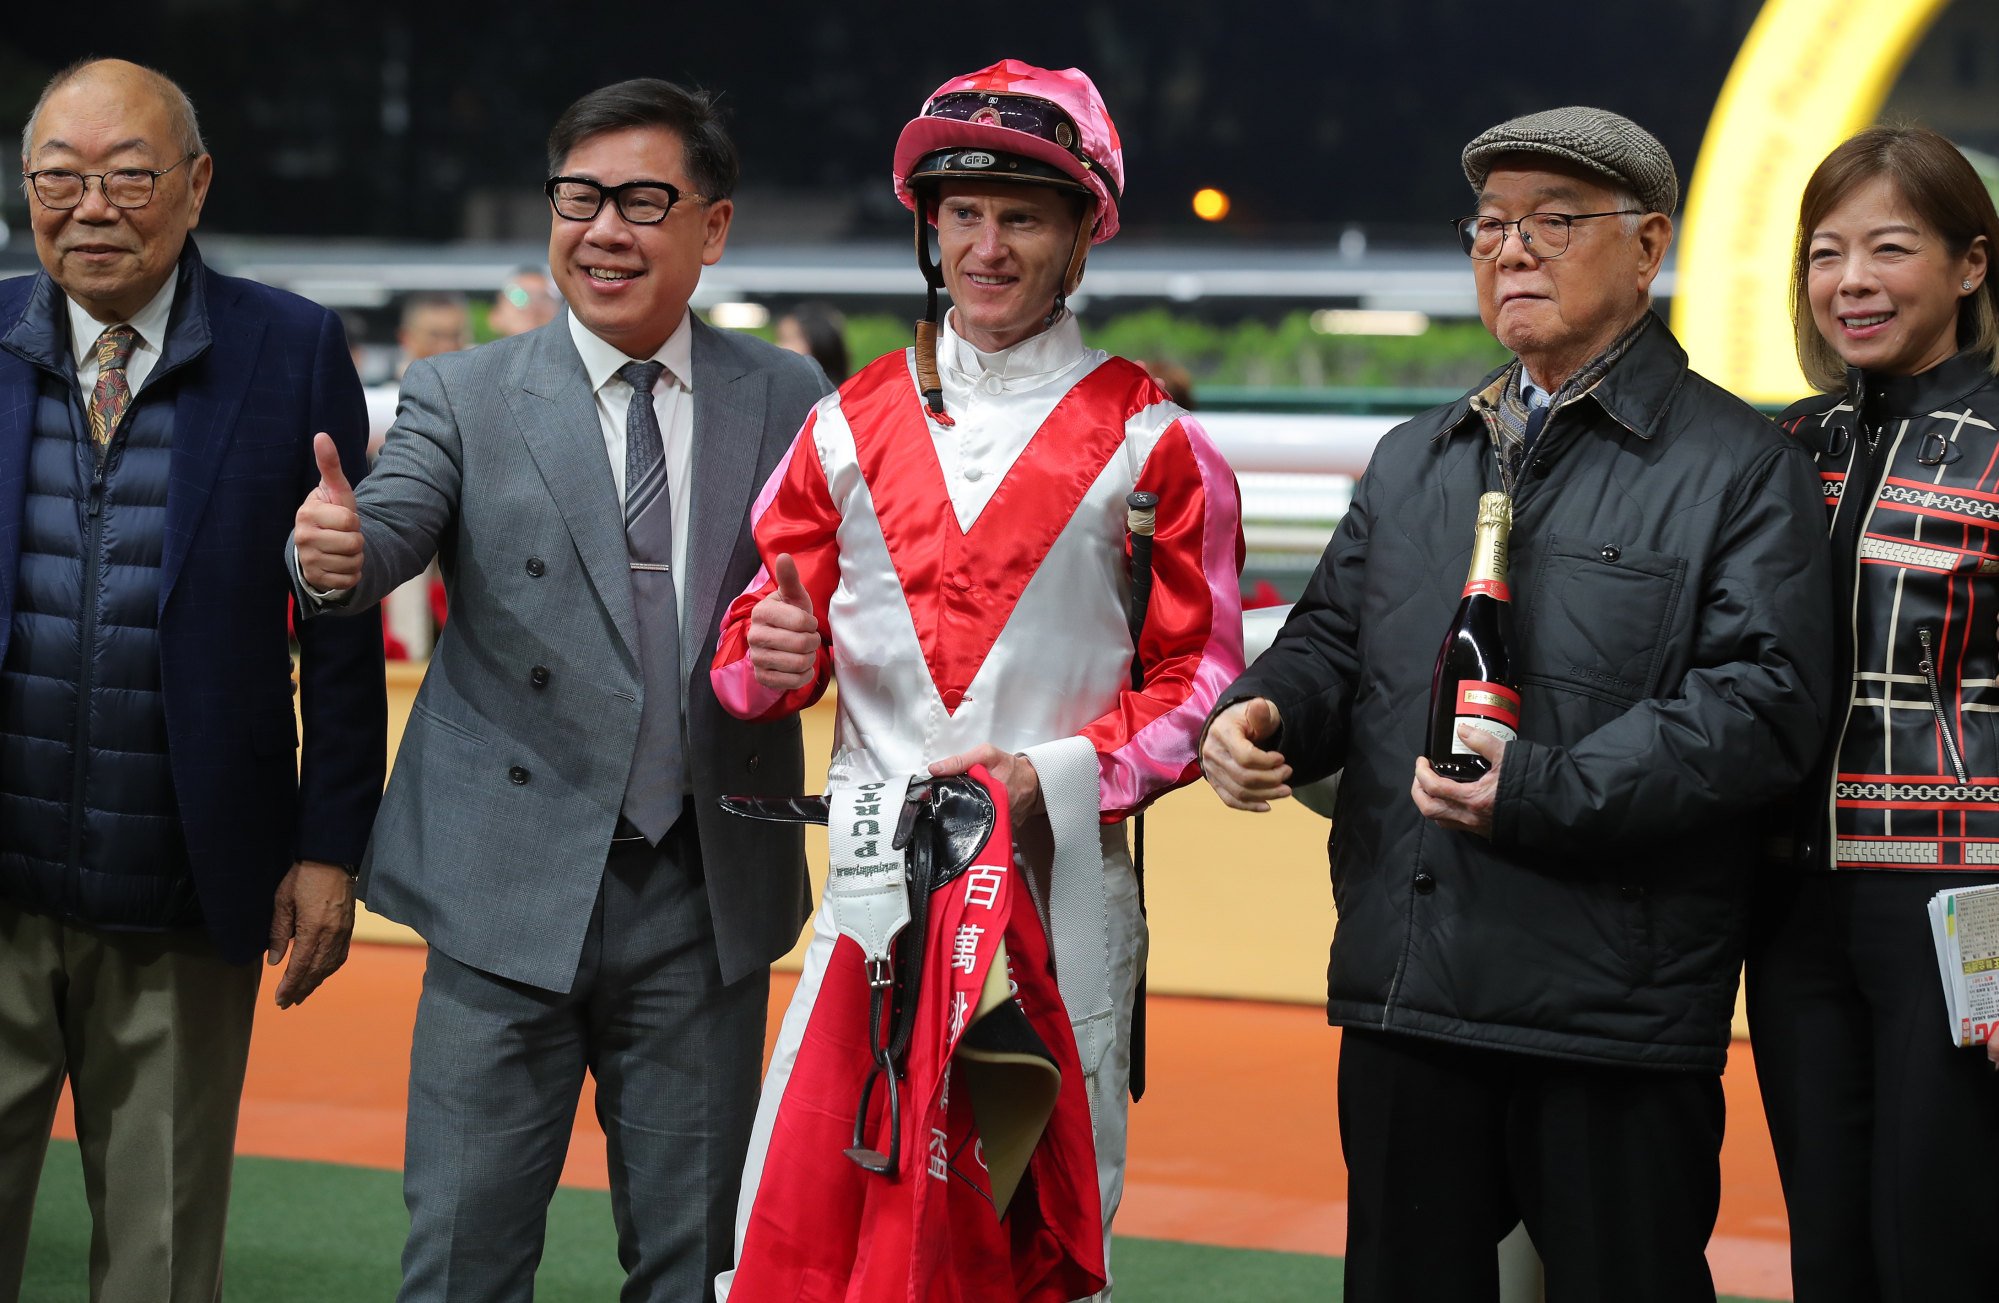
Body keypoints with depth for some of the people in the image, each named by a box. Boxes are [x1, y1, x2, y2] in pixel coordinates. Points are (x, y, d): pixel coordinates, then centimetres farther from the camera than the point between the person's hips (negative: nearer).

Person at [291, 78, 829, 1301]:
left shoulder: (786, 400, 6)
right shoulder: (465, 397, 1)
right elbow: (391, 533, -15)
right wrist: (334, 550, -38)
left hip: (708, 895, 2)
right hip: (515, 889, -1)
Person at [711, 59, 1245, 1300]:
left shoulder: (1151, 439, 3)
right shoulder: (853, 424, 13)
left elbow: (1201, 679, 2)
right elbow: (765, 652, 15)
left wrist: (1057, 775, -12)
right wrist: (772, 653, -9)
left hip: (1063, 882, -2)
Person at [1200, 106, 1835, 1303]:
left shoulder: (1739, 467, -2)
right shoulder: (1415, 463, 19)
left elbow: (1764, 704, -13)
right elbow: (1335, 638, 21)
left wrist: (1540, 791, -22)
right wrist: (1264, 713, -4)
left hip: (1614, 1021, -6)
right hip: (1401, 1000, 6)